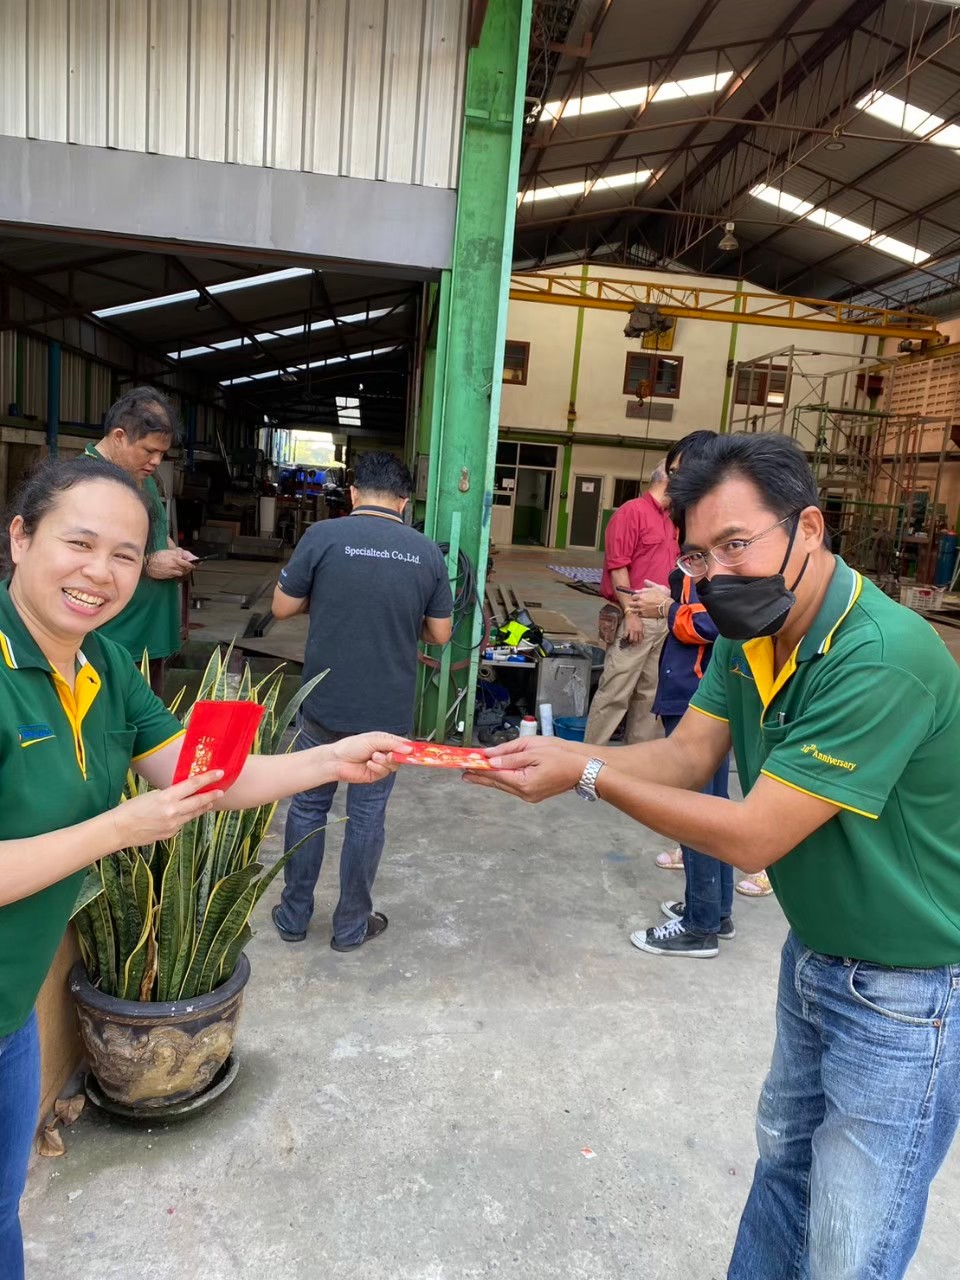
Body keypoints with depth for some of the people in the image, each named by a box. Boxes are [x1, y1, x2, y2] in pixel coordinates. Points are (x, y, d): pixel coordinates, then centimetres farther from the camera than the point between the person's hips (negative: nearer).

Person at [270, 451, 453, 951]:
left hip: (324, 705, 0)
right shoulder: (427, 552, -3)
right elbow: (440, 634, 2)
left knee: (308, 807, 17)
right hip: (388, 710, 1)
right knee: (367, 816, 13)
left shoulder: (323, 535, -9)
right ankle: (352, 925, 26)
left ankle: (293, 916, 30)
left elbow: (282, 608, -2)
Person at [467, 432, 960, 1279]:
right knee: (784, 1154, 28)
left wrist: (588, 777, -25)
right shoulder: (750, 633, -4)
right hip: (816, 955, 8)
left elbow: (752, 837, -30)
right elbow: (686, 756, -7)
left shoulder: (883, 658, -32)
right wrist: (559, 753, -22)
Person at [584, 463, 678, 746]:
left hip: (663, 620, 8)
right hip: (635, 618, -8)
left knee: (649, 692, 13)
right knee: (615, 692, -6)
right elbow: (617, 566, -13)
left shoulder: (670, 519, 17)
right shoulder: (632, 511, -8)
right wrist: (630, 612, -17)